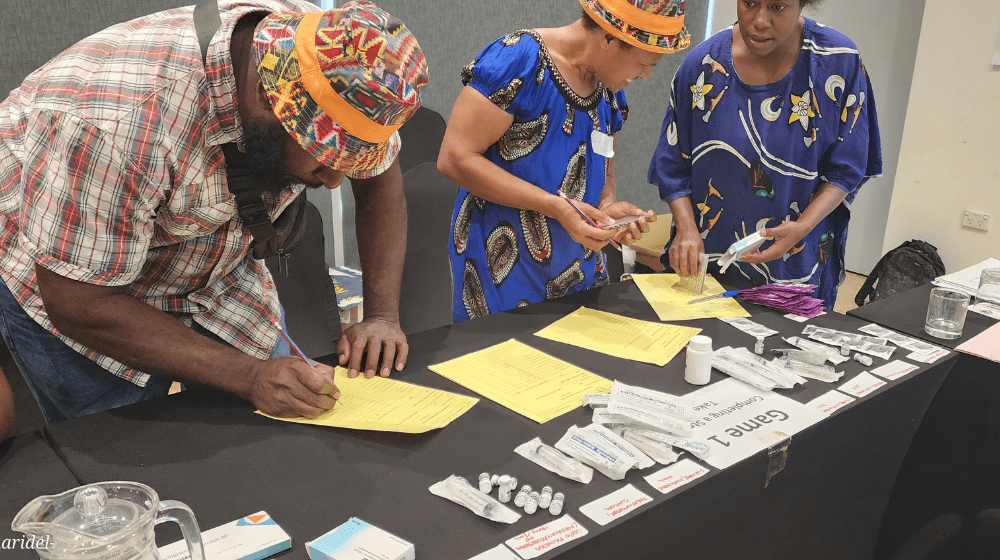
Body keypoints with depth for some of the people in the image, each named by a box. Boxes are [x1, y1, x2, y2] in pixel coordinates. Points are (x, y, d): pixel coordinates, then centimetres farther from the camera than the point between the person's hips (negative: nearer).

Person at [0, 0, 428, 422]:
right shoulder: (117, 117, -41)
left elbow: (379, 177, -7)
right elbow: (77, 304, -32)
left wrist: (381, 316, -18)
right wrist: (250, 377, -37)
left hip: (217, 270, 5)